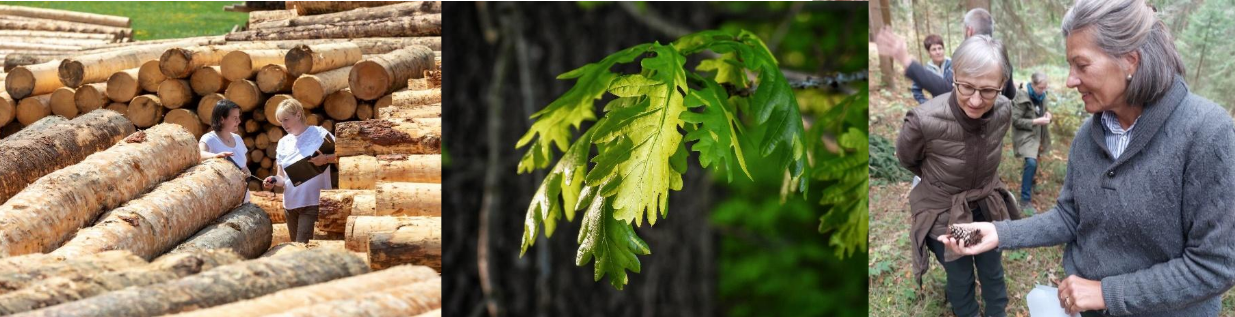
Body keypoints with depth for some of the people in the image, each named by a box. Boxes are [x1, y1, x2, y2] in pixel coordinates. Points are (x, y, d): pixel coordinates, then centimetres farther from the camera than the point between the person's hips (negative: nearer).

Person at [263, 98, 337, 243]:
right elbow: (282, 176, 12)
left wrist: (326, 159, -23)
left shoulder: (320, 134, -5)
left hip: (313, 202, -6)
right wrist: (274, 180, -10)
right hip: (290, 204, 6)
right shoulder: (283, 143, 11)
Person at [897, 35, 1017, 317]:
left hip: (987, 207, 3)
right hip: (944, 214, -3)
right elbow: (907, 159, -10)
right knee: (960, 278, 17)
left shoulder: (1003, 111, -22)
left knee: (992, 271, 23)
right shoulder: (924, 120, -35)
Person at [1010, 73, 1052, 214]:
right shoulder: (1022, 97, -20)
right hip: (1025, 134, -8)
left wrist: (1047, 114, -4)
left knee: (1033, 162, 18)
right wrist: (1036, 121, -24)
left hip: (1037, 134, 8)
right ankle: (1025, 200, -17)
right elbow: (1015, 120, -20)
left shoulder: (1041, 95, 2)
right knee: (1031, 162, -22)